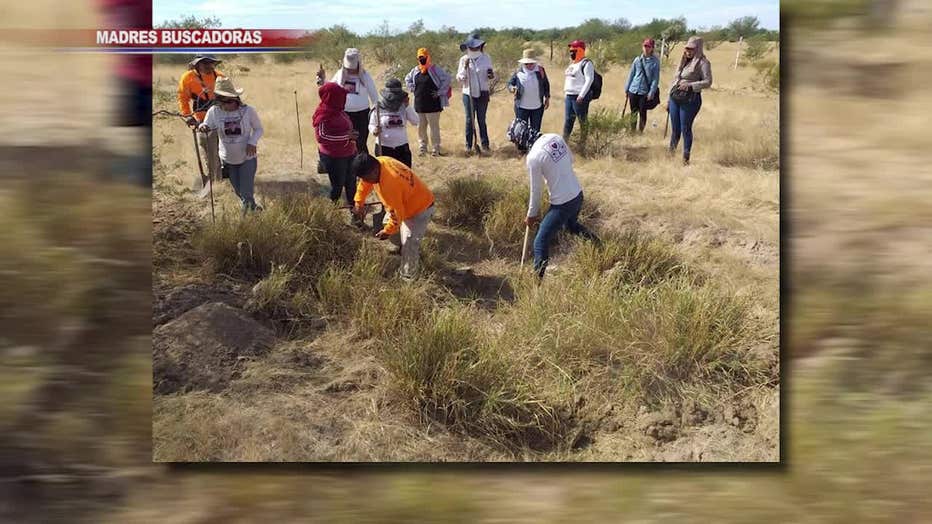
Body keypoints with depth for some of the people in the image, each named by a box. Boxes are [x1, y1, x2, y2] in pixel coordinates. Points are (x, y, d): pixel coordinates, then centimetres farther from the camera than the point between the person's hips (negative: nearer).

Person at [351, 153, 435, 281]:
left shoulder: (389, 184, -39)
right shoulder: (378, 162, -14)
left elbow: (397, 214, -29)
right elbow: (365, 183, 7)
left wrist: (388, 231, -13)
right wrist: (359, 203, 5)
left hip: (420, 209, -10)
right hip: (409, 202, 10)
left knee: (409, 245, -4)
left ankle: (408, 278, 11)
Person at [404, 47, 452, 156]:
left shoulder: (435, 69, -7)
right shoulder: (415, 70, 9)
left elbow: (447, 79, -10)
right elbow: (407, 79, 27)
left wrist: (440, 92, -11)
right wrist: (412, 89, 12)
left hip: (433, 105, -5)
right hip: (419, 105, 5)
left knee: (434, 127, -2)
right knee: (420, 127, 11)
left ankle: (436, 149, 5)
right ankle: (422, 147, 23)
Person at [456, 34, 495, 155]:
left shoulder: (486, 58, 2)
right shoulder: (464, 59, 0)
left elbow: (491, 78, 9)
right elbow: (459, 78, -1)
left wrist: (491, 76, -14)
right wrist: (465, 67, -15)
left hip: (483, 94, 0)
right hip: (468, 94, 0)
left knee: (482, 120, 5)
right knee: (469, 120, 5)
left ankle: (485, 145, 12)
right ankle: (469, 145, 13)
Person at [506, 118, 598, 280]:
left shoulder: (533, 157, -21)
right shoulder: (556, 137, -2)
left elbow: (536, 190, -11)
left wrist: (532, 214, 3)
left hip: (562, 204, -8)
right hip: (578, 194, 8)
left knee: (541, 242, 3)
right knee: (571, 224, 37)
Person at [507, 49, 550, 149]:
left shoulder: (540, 70, -2)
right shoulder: (518, 71, -5)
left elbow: (546, 84, 9)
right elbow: (510, 83, 0)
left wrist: (547, 97, 8)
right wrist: (512, 88, -22)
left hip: (537, 107, 1)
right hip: (521, 106, -1)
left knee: (535, 130, 11)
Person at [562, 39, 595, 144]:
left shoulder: (586, 63, -10)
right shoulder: (573, 63, 19)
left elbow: (589, 80, -18)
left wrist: (581, 96, -24)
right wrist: (566, 90, 18)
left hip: (580, 97, -9)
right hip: (569, 96, 9)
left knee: (583, 121, -1)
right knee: (567, 120, 9)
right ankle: (564, 142, 13)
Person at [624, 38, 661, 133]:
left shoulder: (655, 61, -4)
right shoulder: (637, 59, 4)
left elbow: (656, 78, -5)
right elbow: (631, 74, 10)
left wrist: (652, 92, -11)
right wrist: (626, 89, 9)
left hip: (645, 92, -3)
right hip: (633, 90, 3)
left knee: (642, 112, 4)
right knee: (633, 112, 10)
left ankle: (640, 131, 16)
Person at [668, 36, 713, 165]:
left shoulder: (702, 62, -5)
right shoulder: (684, 61, 17)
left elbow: (708, 82, -11)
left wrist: (690, 85, -21)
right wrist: (669, 99, 19)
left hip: (690, 100, -6)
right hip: (675, 99, 6)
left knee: (685, 129, -3)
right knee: (675, 129, 10)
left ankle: (686, 158, 6)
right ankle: (670, 154, 19)